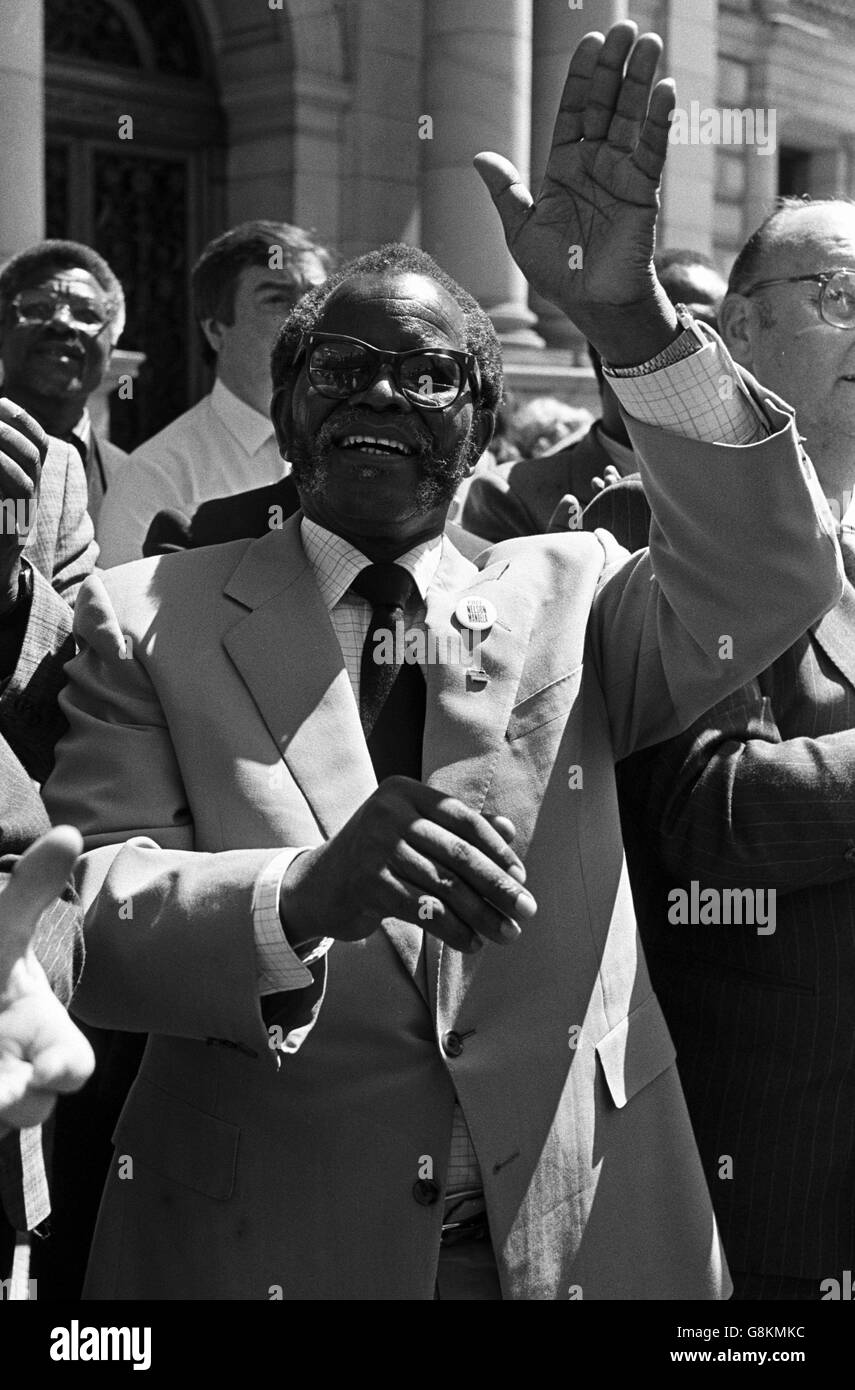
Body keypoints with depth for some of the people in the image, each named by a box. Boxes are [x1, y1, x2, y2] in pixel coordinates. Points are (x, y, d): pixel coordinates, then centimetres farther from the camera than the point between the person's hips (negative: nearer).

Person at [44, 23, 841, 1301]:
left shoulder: (568, 596, 1)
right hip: (258, 1237, -1)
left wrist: (628, 319, -29)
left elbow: (777, 585, -15)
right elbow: (87, 922, -14)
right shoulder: (149, 621, -4)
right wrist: (305, 893, -33)